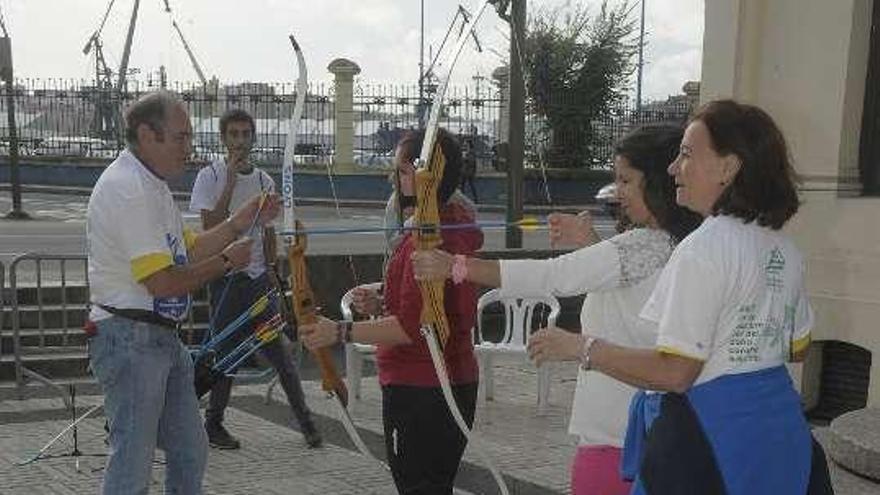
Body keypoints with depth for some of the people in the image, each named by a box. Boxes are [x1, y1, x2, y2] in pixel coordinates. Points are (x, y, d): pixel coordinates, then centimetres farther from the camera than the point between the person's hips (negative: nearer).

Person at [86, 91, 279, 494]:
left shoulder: (152, 185, 14)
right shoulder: (127, 188, -19)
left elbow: (186, 250, 16)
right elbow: (161, 281, -23)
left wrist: (240, 223, 6)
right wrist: (227, 261, -11)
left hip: (163, 337, 10)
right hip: (130, 338, -10)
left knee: (189, 451, 18)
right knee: (133, 462, -1)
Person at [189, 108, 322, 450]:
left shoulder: (264, 180, 10)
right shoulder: (211, 176, -3)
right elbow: (211, 226, -14)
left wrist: (271, 267, 6)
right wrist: (231, 181, -18)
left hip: (258, 275, 3)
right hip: (225, 275, -3)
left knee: (276, 349, 3)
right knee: (225, 352, 3)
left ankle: (305, 420, 8)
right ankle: (214, 424, 18)